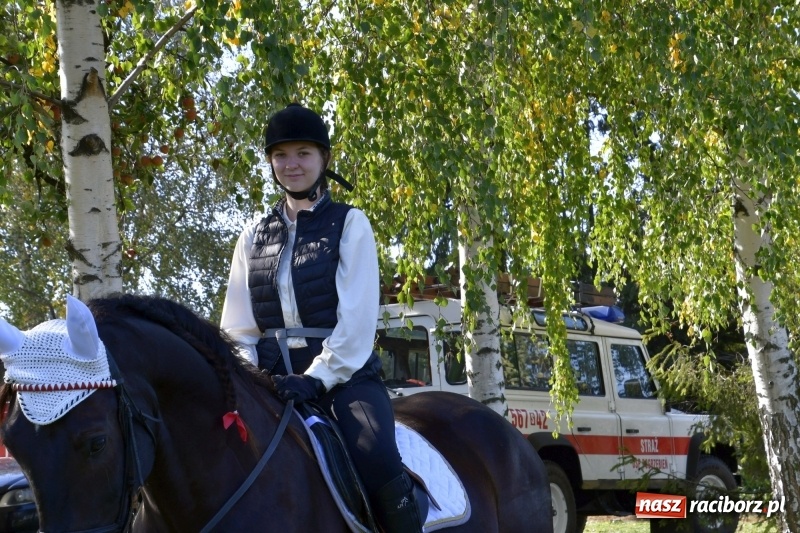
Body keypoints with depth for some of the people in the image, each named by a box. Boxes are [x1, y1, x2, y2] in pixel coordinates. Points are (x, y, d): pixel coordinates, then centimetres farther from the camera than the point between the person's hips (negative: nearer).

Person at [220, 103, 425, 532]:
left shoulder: (349, 224, 3)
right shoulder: (253, 237, 15)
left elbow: (357, 319, -8)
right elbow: (237, 328, 12)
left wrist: (316, 379, -20)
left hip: (343, 376, -4)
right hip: (273, 382, 4)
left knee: (377, 461, -32)